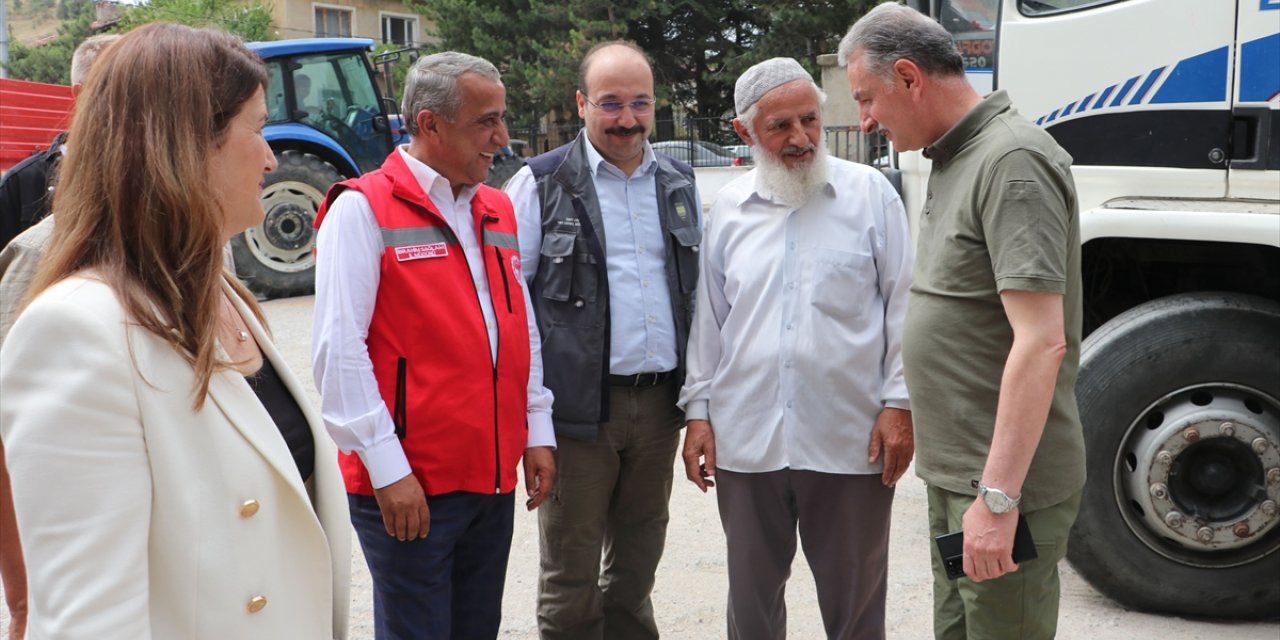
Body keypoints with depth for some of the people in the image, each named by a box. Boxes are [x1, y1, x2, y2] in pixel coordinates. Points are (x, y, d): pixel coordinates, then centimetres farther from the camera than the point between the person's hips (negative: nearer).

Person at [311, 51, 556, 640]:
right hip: (408, 484, -6)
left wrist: (537, 432, 11)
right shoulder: (364, 209, -10)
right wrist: (388, 468, -17)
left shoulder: (496, 210, 12)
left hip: (495, 479, 7)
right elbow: (340, 351, -15)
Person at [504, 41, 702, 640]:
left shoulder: (679, 184, 10)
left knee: (637, 566, 17)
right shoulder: (542, 184, -3)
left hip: (661, 402, 4)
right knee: (570, 574, 5)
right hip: (578, 405, -4)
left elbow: (701, 290, 17)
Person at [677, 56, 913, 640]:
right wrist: (698, 411, 8)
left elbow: (903, 306, -1)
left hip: (850, 440, -2)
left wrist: (899, 404, -5)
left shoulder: (868, 192, -1)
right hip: (745, 440, 3)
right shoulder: (728, 208, 8)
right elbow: (709, 319, 11)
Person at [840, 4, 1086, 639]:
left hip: (1004, 481, -10)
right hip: (953, 470, 10)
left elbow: (1041, 344, -26)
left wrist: (998, 497, -27)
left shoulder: (1012, 162, -19)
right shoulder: (954, 159, 12)